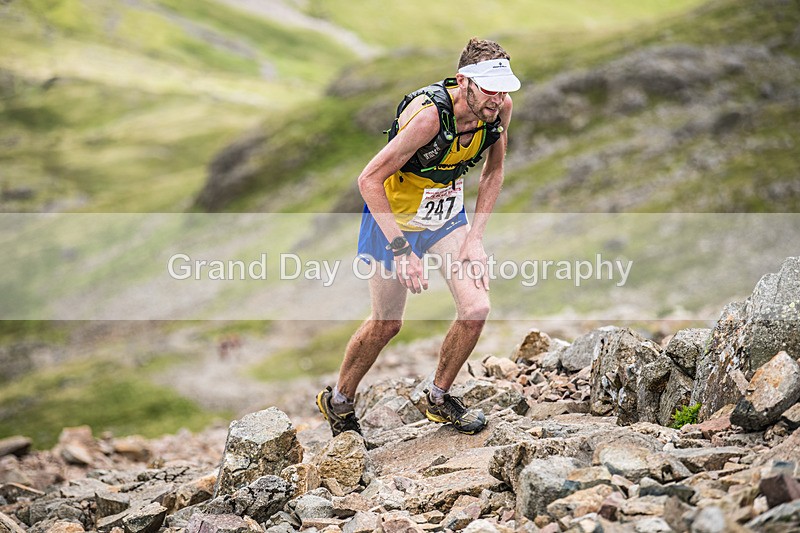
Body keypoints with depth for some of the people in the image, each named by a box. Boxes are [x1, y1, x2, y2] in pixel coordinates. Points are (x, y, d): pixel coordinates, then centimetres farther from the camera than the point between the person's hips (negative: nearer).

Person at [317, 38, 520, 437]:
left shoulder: (500, 109, -16)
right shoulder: (429, 115, -34)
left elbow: (493, 171, 3)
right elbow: (369, 180, -29)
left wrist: (475, 237, -5)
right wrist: (401, 250, -30)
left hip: (448, 216, 5)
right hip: (394, 215, -5)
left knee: (476, 308, -10)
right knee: (387, 324, 5)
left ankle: (439, 398, 14)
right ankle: (338, 402, 31)